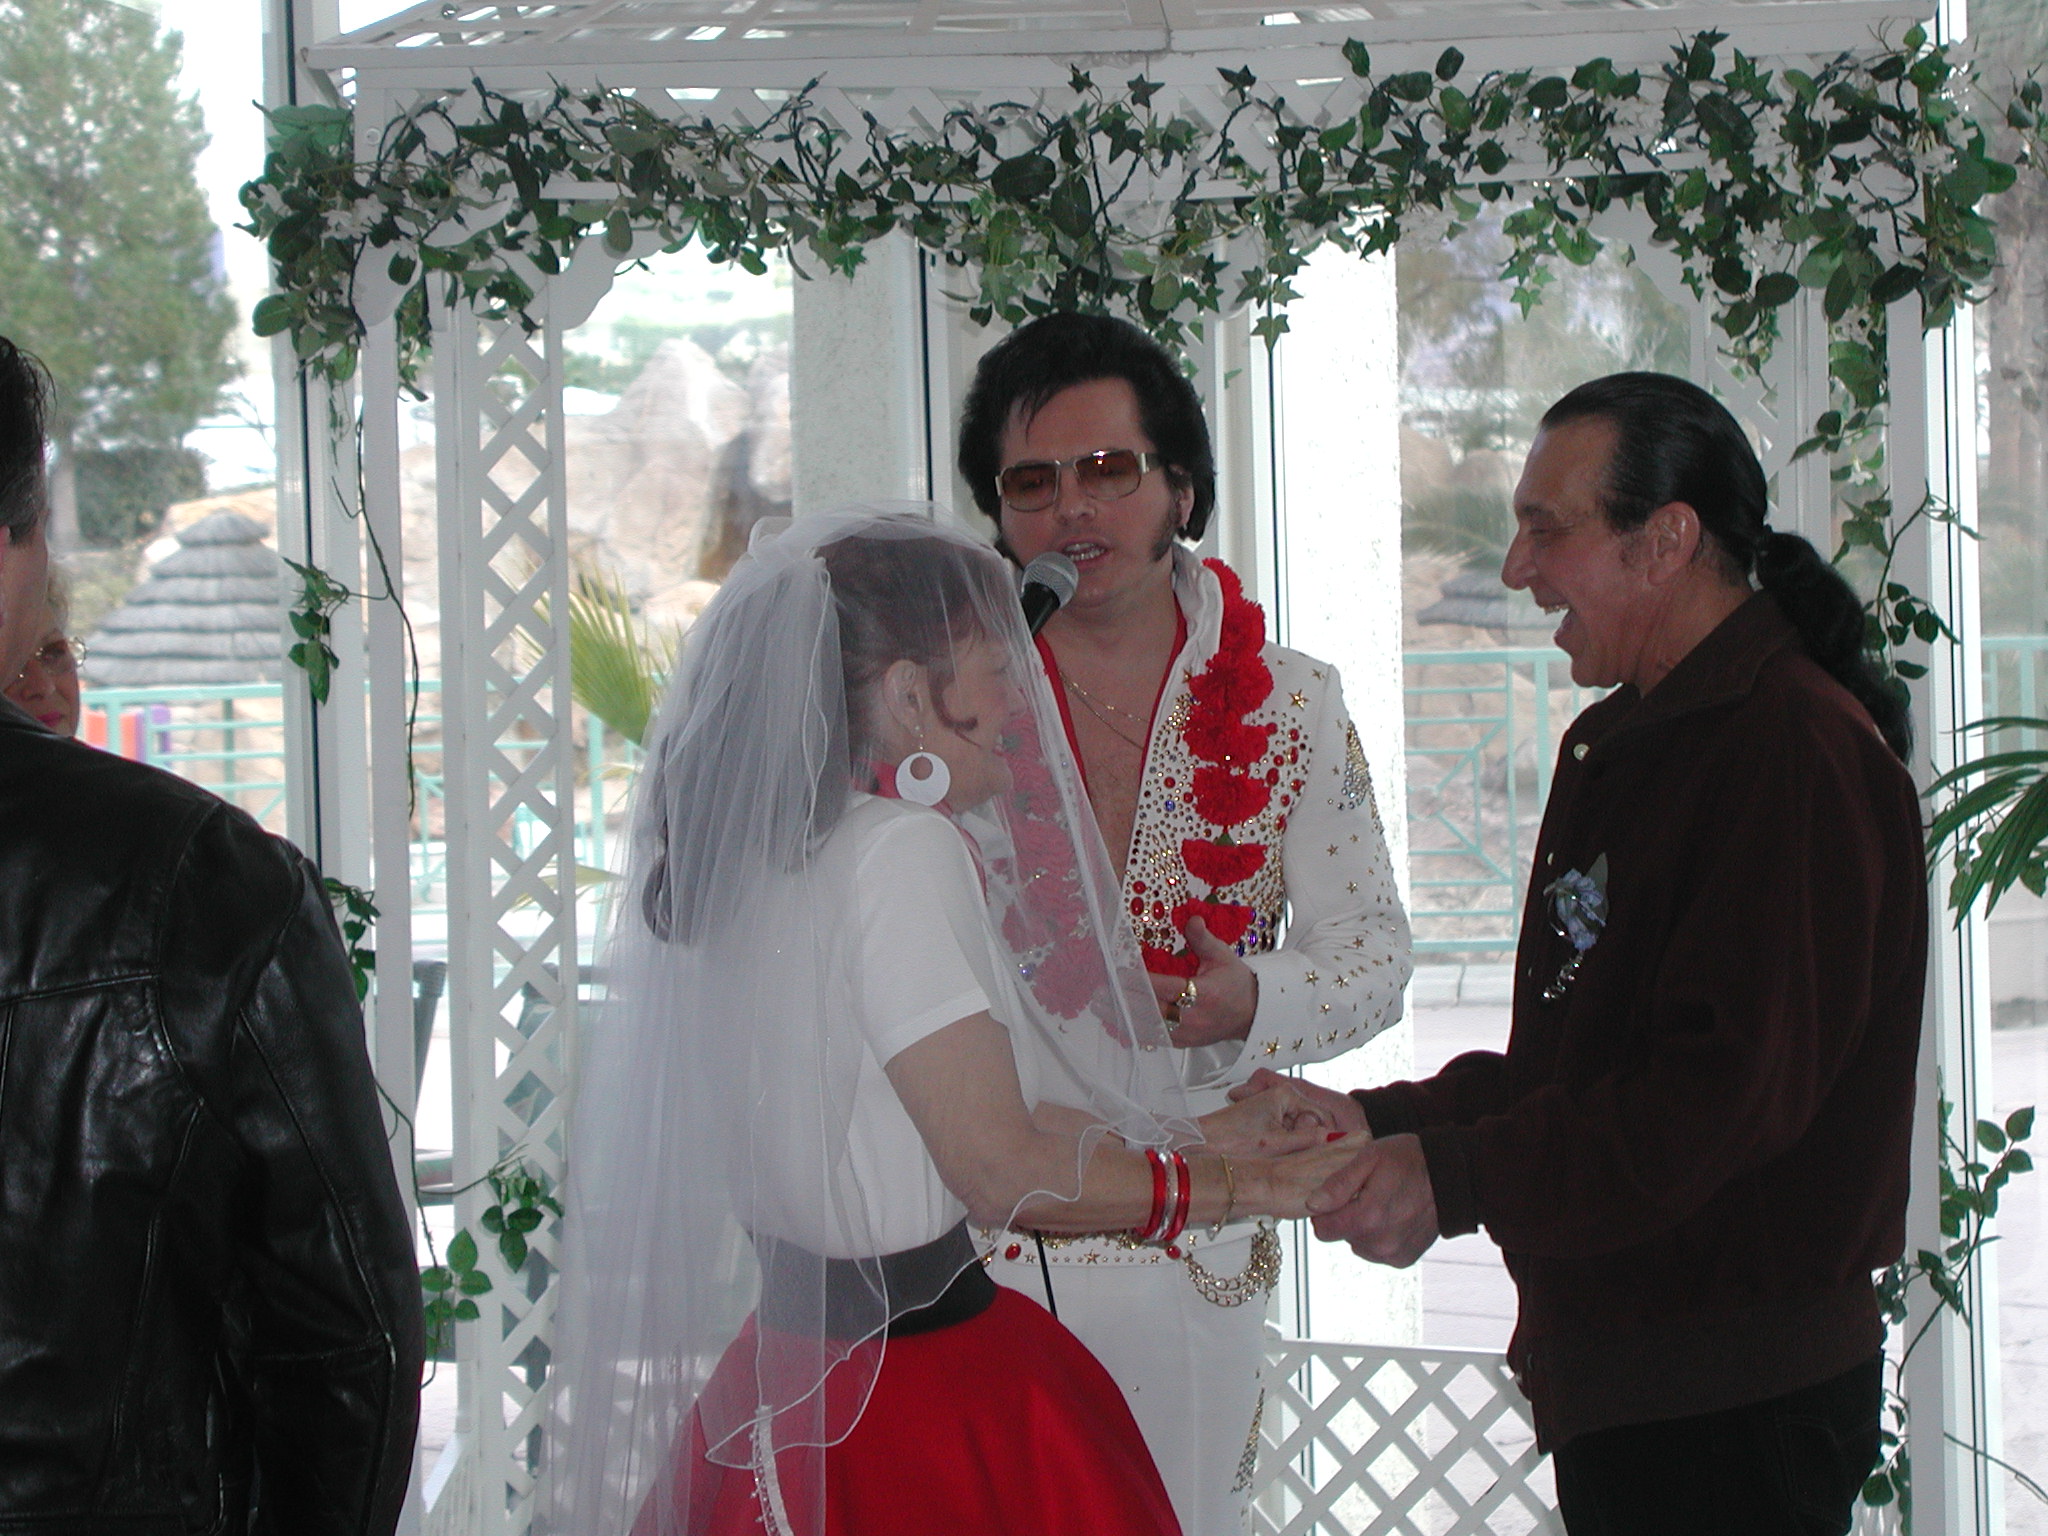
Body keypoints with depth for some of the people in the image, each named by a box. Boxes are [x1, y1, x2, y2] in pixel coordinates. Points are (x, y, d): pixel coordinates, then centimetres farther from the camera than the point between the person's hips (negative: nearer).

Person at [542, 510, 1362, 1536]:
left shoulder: (753, 849, 9)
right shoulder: (902, 849, -16)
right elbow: (1003, 1168, -18)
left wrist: (1201, 1137, 21)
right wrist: (1240, 1183, -6)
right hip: (924, 1383, -8)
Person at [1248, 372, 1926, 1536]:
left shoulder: (1797, 750, -16)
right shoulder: (1620, 743, 18)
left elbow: (1735, 1083, -25)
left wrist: (1458, 1178, -24)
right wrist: (1384, 1124, 5)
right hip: (1609, 1373, 9)